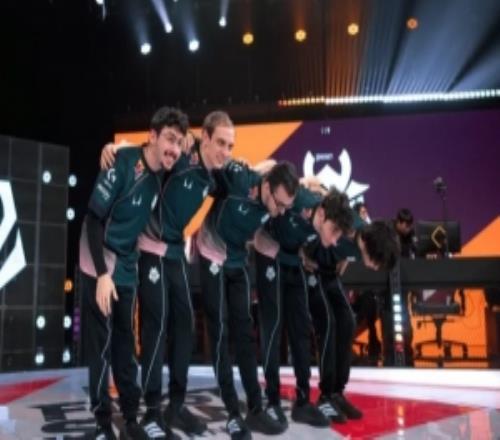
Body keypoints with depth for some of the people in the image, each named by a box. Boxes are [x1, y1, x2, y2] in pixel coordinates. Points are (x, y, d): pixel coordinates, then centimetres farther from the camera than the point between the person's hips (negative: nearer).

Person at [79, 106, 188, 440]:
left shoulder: (162, 172, -3)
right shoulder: (123, 164, -21)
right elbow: (93, 220, -21)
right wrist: (102, 274, -24)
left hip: (128, 267, 6)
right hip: (100, 267, -6)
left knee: (126, 343, 12)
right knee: (101, 345, 0)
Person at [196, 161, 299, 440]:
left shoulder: (281, 196, -15)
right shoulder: (236, 178, -29)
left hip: (239, 263, 5)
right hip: (212, 259, -5)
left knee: (244, 331, 7)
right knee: (220, 332, -5)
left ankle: (256, 408, 14)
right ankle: (233, 414, 2)